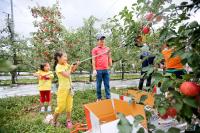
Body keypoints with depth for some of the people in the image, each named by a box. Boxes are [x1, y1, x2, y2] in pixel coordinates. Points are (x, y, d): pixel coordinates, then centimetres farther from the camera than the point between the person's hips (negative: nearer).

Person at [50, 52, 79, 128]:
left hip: (69, 88, 7)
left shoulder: (66, 65, 7)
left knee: (69, 106, 11)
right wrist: (70, 68, -7)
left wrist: (76, 65, -5)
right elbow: (67, 75, -23)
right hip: (62, 89, -7)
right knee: (61, 106, 2)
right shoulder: (58, 67, -15)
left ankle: (68, 121, 24)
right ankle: (54, 120, 23)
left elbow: (72, 70, 11)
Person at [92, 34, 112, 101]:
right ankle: (99, 98, 18)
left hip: (106, 70, 4)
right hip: (99, 70, -3)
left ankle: (108, 98, 14)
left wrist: (110, 66, 13)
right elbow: (93, 60, -4)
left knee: (107, 85, 7)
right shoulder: (95, 49, 0)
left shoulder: (107, 49, 12)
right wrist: (94, 69, -10)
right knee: (99, 85, 6)